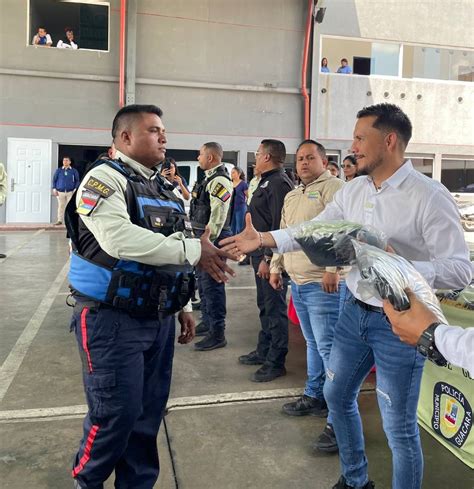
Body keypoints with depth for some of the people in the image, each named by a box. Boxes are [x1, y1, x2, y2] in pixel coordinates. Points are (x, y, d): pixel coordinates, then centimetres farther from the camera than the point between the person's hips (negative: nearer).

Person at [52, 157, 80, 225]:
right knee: (61, 206, 4)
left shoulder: (74, 171, 5)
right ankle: (60, 220, 10)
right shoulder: (58, 170, 8)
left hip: (70, 192, -1)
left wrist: (76, 189, -4)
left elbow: (77, 181, 7)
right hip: (60, 192, 1)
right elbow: (54, 180, 11)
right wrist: (54, 189, 2)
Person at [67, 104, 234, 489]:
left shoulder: (164, 189, 15)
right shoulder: (105, 178, -10)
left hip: (158, 319, 7)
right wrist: (194, 250, -26)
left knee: (149, 414, 13)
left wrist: (180, 307, 15)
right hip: (112, 320, -7)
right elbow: (120, 240, -28)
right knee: (116, 414, -1)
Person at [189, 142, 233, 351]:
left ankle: (217, 334, 2)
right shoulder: (210, 178, 16)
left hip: (213, 237, -11)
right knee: (203, 281, 19)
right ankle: (207, 322, 35)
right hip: (204, 235, 11)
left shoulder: (220, 180, -15)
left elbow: (218, 215, -22)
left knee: (212, 285, -6)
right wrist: (201, 237, 17)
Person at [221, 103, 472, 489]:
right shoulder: (352, 190, 3)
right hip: (356, 311, 7)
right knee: (337, 395, 21)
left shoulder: (430, 196, -17)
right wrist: (261, 239, -3)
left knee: (400, 428, 5)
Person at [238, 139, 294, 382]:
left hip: (271, 256, -10)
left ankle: (276, 362, 9)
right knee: (265, 306, 18)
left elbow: (279, 225, -23)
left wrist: (269, 258, -24)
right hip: (260, 253, 10)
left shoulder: (279, 183, -16)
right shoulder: (267, 181, 16)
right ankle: (264, 351, 31)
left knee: (275, 308, -1)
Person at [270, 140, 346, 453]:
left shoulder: (334, 188, -8)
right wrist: (276, 267, 21)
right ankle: (315, 397, 32)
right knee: (313, 344, 19)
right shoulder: (292, 196, 20)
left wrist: (332, 268, -25)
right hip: (298, 282, 9)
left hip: (324, 284, -9)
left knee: (328, 347, -8)